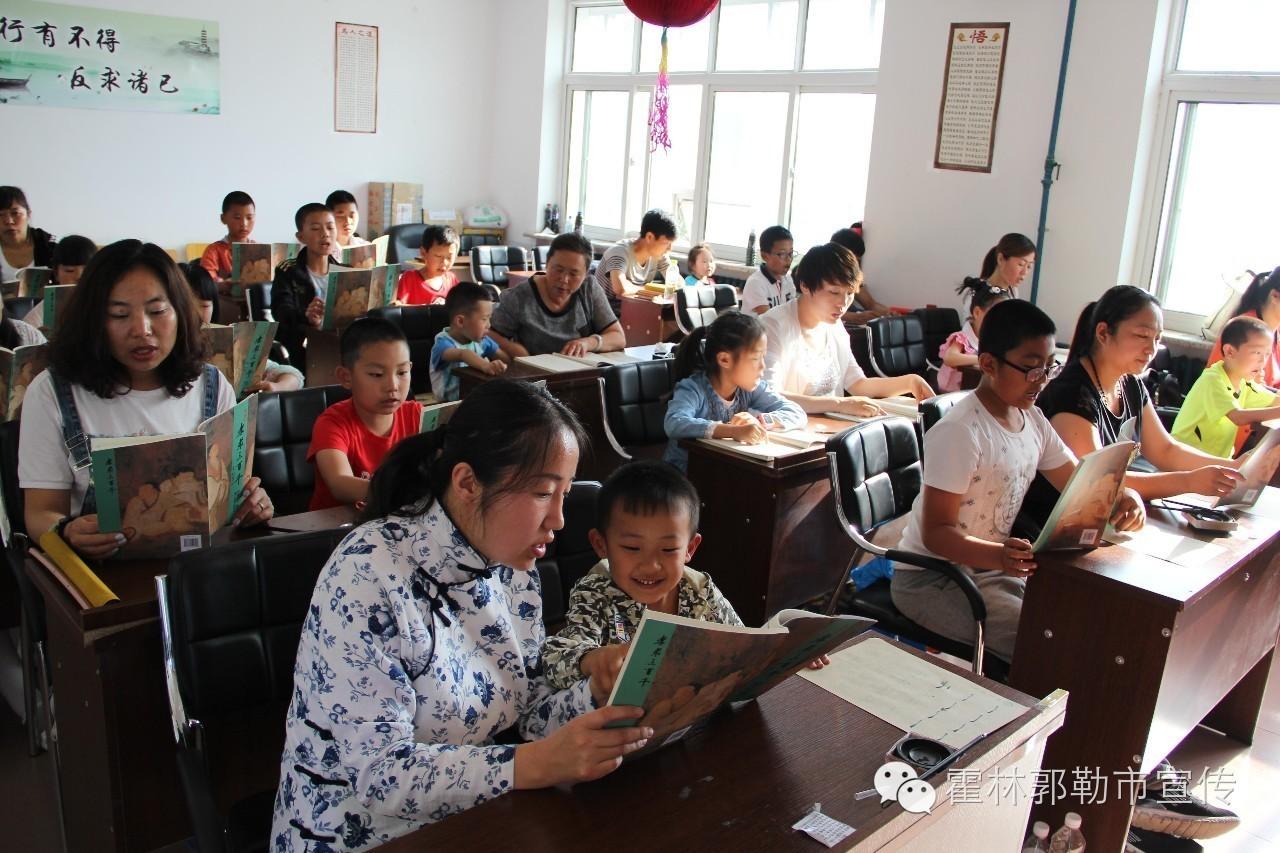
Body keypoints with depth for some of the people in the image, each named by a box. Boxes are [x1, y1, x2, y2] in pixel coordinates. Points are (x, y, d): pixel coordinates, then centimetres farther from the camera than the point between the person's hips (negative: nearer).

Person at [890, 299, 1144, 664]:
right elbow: (936, 532, -24)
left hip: (992, 565, 9)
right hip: (930, 578, -9)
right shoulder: (959, 432, -22)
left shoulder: (1032, 420, 5)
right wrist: (999, 556, -41)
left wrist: (1122, 496, -10)